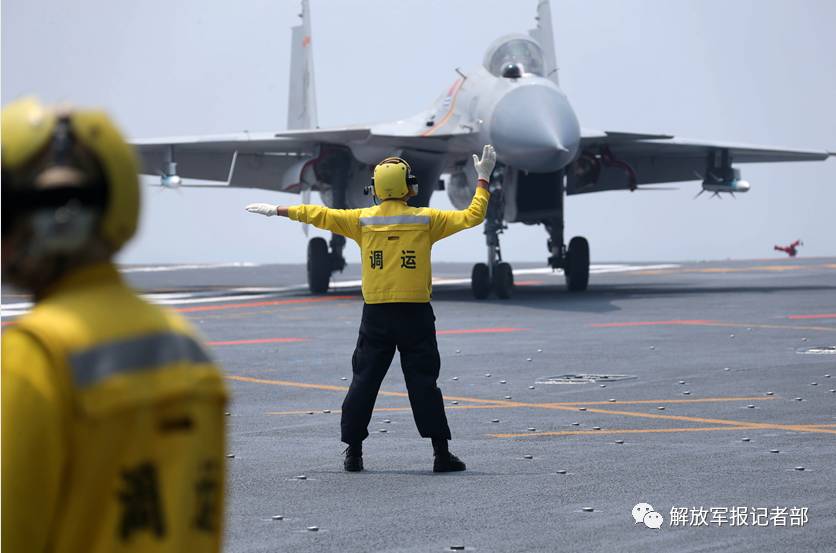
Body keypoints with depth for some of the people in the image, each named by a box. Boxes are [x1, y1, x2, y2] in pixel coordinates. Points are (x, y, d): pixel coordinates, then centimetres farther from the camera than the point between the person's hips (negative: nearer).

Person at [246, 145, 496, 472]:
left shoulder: (362, 221, 0)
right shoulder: (426, 220, -4)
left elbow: (320, 215, 8)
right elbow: (472, 217, 0)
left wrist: (279, 211, 20)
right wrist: (483, 180, 12)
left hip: (376, 316, 1)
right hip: (415, 314, -1)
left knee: (364, 381, 9)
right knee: (424, 383, 2)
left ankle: (353, 452, 11)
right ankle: (441, 453, 0)